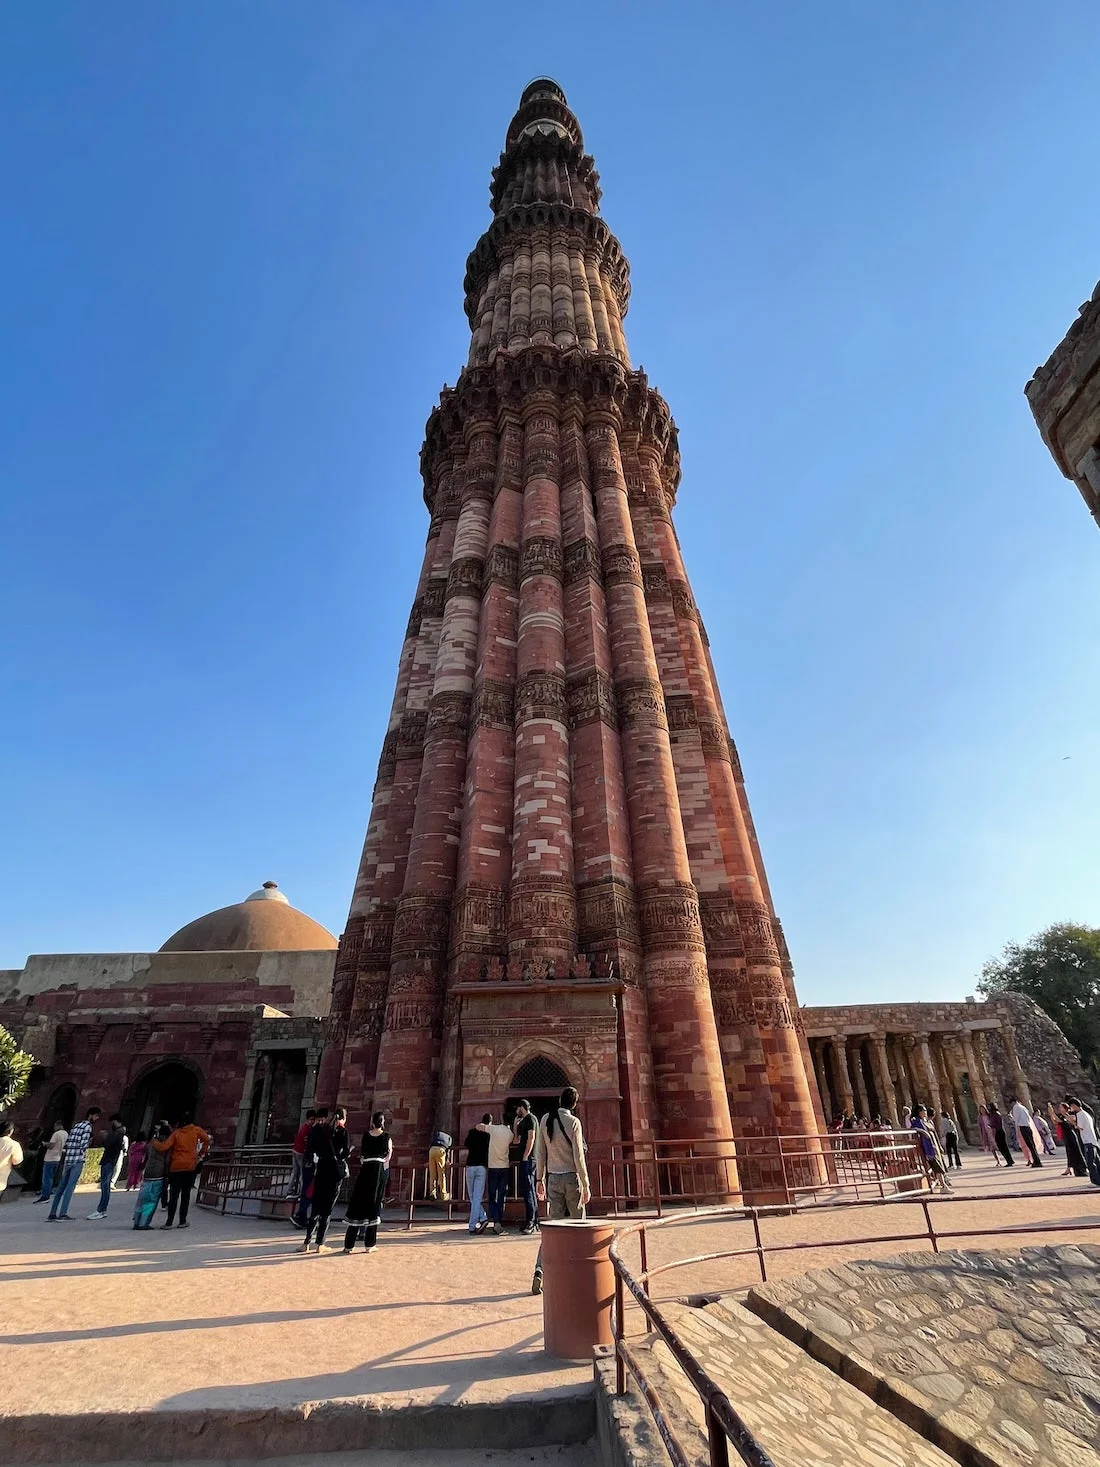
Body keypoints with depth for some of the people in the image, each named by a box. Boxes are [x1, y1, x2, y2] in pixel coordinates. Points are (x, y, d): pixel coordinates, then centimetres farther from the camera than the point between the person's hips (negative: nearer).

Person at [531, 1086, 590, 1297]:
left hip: (553, 1178, 4)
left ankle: (539, 1271, -8)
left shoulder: (545, 1120, 1)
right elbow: (578, 1156, -13)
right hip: (571, 1177, -4)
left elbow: (541, 1153, 6)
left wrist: (539, 1179, 14)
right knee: (578, 1225, 13)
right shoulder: (573, 1122, -13)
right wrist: (586, 1185, -6)